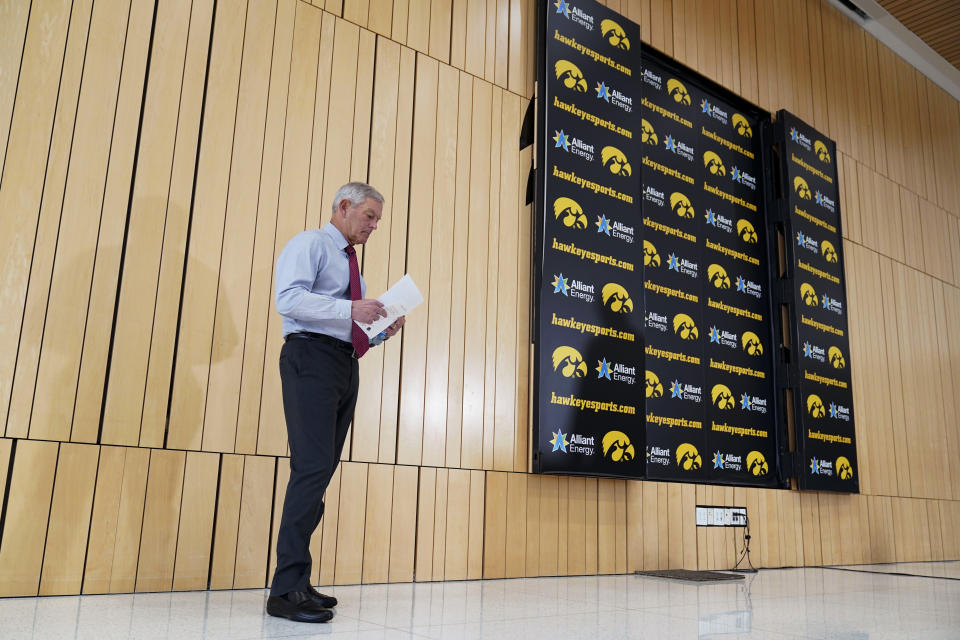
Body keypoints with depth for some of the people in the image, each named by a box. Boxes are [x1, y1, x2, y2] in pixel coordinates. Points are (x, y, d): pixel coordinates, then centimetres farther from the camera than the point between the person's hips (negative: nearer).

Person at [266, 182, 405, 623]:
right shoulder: (310, 244, 2)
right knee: (313, 466, -17)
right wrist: (351, 309, -20)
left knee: (321, 472, 6)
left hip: (346, 366, 9)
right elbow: (289, 298, -15)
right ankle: (286, 590, -14)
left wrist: (381, 330, 9)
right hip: (312, 358, -9)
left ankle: (297, 583, 11)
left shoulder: (351, 263, 27)